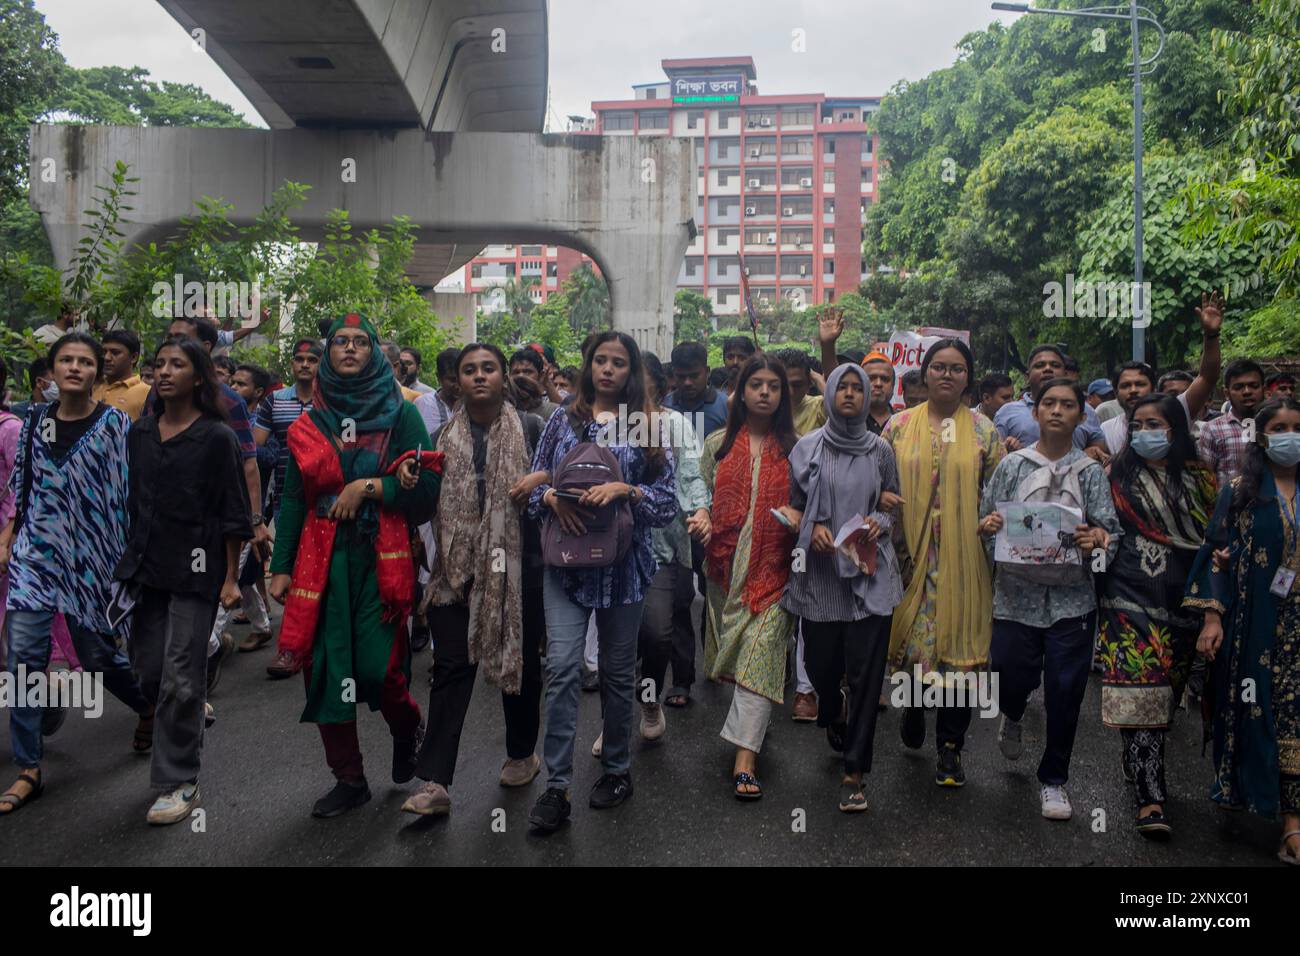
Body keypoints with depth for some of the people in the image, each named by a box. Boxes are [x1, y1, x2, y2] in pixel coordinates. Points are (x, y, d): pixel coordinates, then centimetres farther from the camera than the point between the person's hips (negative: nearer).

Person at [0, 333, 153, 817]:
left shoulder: (114, 424, -5)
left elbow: (128, 495, -6)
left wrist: (132, 556, -9)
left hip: (90, 556, -3)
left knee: (97, 653, 6)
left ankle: (149, 706, 38)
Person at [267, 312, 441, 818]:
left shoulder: (401, 414, 2)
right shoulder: (310, 423, 10)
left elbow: (427, 487, -5)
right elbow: (293, 500, 11)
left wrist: (368, 487, -13)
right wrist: (281, 566, 7)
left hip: (381, 558, -3)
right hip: (322, 561, 3)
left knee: (376, 667, -7)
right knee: (324, 667, 3)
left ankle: (407, 728, 28)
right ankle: (348, 779, 19)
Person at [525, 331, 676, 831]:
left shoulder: (648, 429, 5)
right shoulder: (562, 422, 8)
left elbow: (668, 503, 0)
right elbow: (534, 484, 11)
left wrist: (625, 490, -16)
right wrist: (552, 498, -11)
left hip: (623, 566, 0)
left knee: (618, 671, 10)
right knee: (562, 668, -9)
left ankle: (617, 769, 28)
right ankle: (556, 785, -1)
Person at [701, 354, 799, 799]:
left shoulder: (794, 448, 6)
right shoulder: (717, 444, 10)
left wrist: (797, 517, -11)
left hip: (773, 567, -2)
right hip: (726, 564, 3)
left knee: (761, 653, -11)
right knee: (732, 651, 12)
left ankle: (745, 756, -13)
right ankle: (747, 728, 34)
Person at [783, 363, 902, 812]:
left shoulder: (880, 449, 6)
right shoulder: (808, 448, 4)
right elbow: (793, 506, 8)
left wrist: (880, 522, -7)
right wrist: (812, 529, -11)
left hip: (870, 572, 0)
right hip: (820, 572, 0)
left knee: (865, 672, -4)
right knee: (820, 664, 9)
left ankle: (854, 772, 5)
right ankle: (833, 713, 46)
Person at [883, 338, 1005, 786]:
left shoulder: (983, 430, 6)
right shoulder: (899, 425, 7)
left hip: (964, 558, 0)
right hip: (912, 552, 0)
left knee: (958, 643, 1)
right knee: (912, 636, 3)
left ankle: (950, 748, 14)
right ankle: (913, 701, 37)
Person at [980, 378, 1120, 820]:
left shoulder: (1090, 471, 5)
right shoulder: (1011, 465, 5)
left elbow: (1109, 529, -1)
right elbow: (988, 522, 7)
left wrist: (1095, 538, -22)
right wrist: (988, 525, -16)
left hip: (1072, 597, 0)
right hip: (1016, 594, 0)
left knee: (1065, 693, 2)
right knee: (1013, 680, 4)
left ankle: (1053, 780, 21)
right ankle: (1012, 718, 43)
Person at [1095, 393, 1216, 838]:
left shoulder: (1200, 478, 10)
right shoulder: (1118, 474, 5)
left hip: (1182, 600, 3)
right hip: (1131, 597, -3)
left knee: (1168, 689, 11)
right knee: (1139, 690, -11)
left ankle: (1140, 768, 31)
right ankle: (1151, 798, -11)